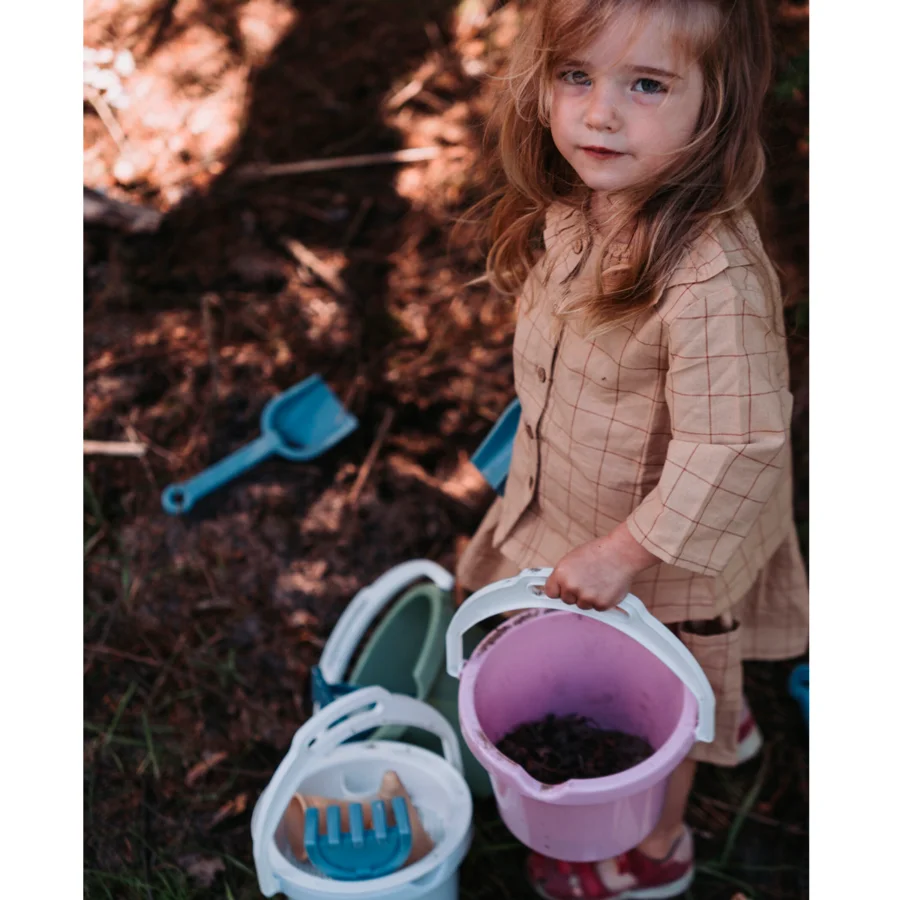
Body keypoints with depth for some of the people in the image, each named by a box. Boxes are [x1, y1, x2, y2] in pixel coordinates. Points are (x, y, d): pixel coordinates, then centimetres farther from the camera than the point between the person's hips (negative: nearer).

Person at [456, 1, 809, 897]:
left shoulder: (713, 279, -39)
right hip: (571, 507, 7)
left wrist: (623, 553, -25)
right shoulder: (575, 203, -13)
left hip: (667, 551, -7)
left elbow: (730, 449, -33)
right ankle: (724, 720, 67)